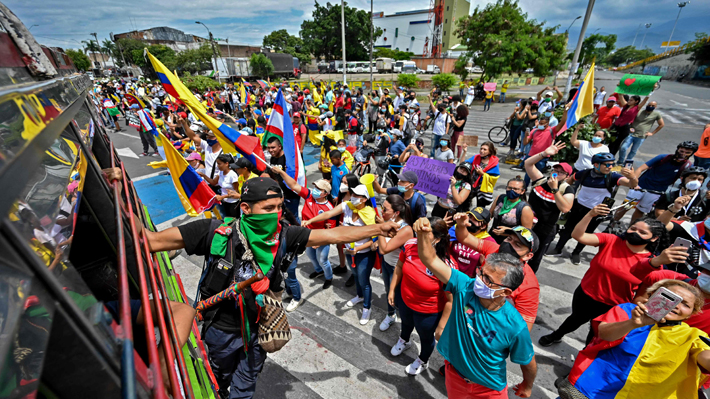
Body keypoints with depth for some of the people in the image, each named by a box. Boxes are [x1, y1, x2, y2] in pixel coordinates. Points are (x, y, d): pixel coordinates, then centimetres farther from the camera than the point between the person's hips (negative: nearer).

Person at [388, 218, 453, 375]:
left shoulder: (446, 266, -37)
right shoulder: (410, 245, -24)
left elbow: (450, 300, -24)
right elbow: (399, 267, -5)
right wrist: (392, 290, 2)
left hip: (428, 312, -4)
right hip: (405, 300, 5)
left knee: (426, 337, 27)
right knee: (406, 323, 36)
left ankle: (423, 361, 62)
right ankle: (404, 341, 71)